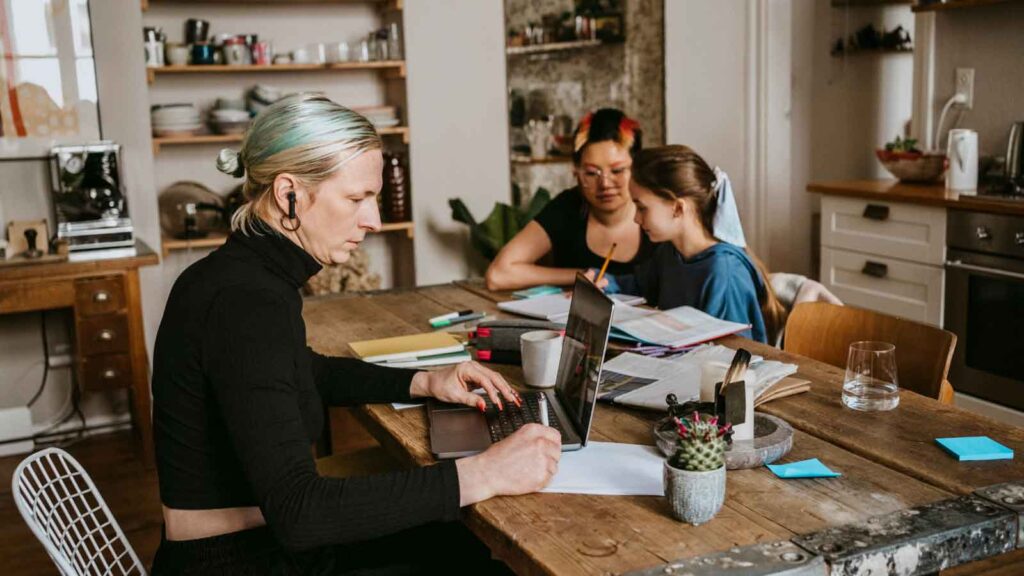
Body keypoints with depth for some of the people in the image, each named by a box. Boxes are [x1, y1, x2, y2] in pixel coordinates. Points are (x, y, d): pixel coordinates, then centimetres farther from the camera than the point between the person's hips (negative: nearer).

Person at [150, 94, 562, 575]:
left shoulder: (242, 271, 3)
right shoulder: (246, 302, -27)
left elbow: (304, 372, 23)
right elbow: (297, 510, -33)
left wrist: (424, 383, 10)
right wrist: (481, 475, -32)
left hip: (269, 536, 9)